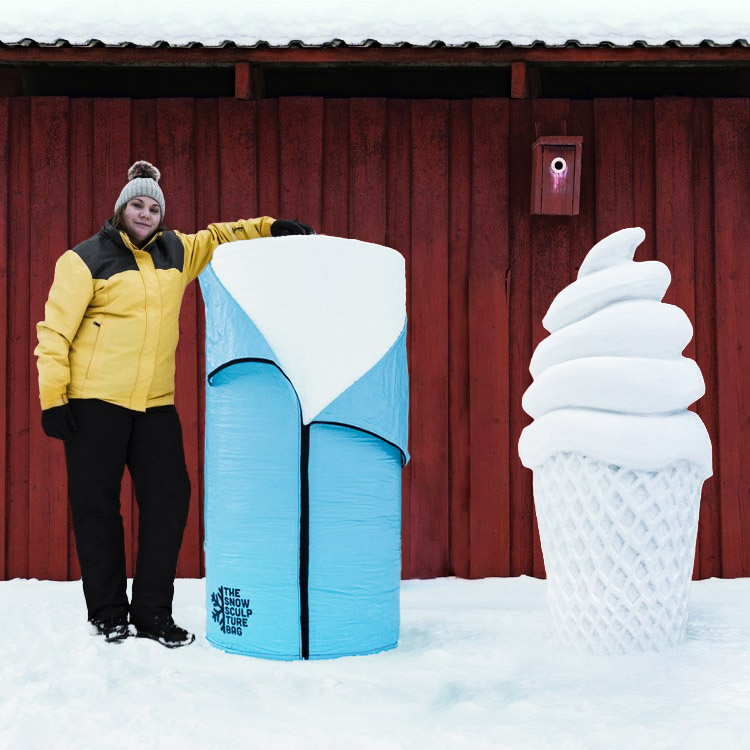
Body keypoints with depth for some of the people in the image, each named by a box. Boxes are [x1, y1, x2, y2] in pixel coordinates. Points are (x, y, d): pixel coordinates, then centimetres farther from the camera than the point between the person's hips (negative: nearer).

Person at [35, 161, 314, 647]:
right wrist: (52, 397, -10)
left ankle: (153, 614, 13)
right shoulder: (85, 259, -2)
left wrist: (271, 229, 11)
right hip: (95, 402, -5)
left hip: (156, 404, 5)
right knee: (97, 507, 2)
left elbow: (219, 238, 26)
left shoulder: (177, 252, 12)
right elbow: (56, 330, -5)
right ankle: (108, 614, 16)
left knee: (169, 500, 2)